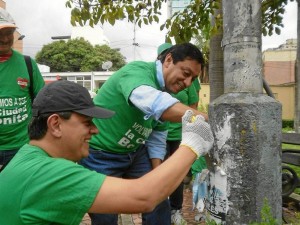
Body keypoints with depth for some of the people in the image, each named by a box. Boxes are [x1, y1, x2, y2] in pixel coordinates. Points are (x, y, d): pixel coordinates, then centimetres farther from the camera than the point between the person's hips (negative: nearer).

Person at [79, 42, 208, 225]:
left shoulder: (165, 93, 1)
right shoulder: (137, 71, -24)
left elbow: (156, 139, 7)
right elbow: (153, 103, -47)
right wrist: (207, 120, -51)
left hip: (135, 153, 7)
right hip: (100, 155, -7)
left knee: (159, 205, 8)